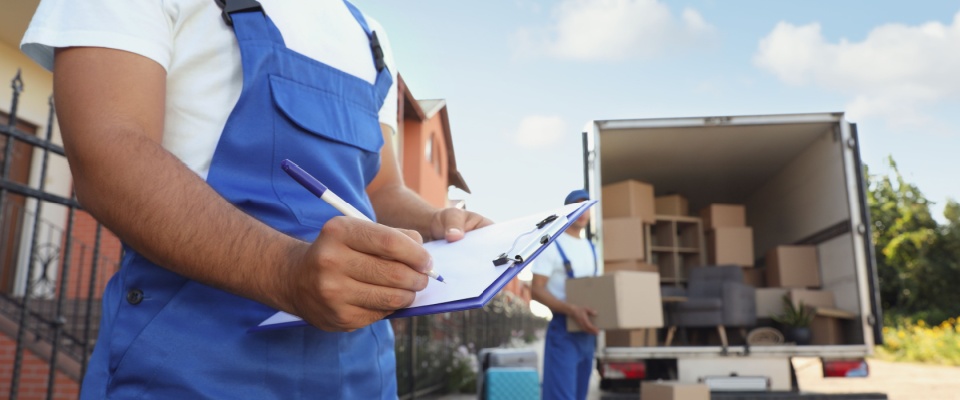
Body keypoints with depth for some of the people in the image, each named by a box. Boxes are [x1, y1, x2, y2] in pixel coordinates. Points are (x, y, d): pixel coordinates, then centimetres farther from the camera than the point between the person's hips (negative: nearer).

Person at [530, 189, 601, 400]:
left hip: (587, 331, 8)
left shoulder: (591, 247, 15)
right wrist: (572, 310, -28)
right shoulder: (551, 245, -8)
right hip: (563, 329, -8)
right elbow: (536, 290, -15)